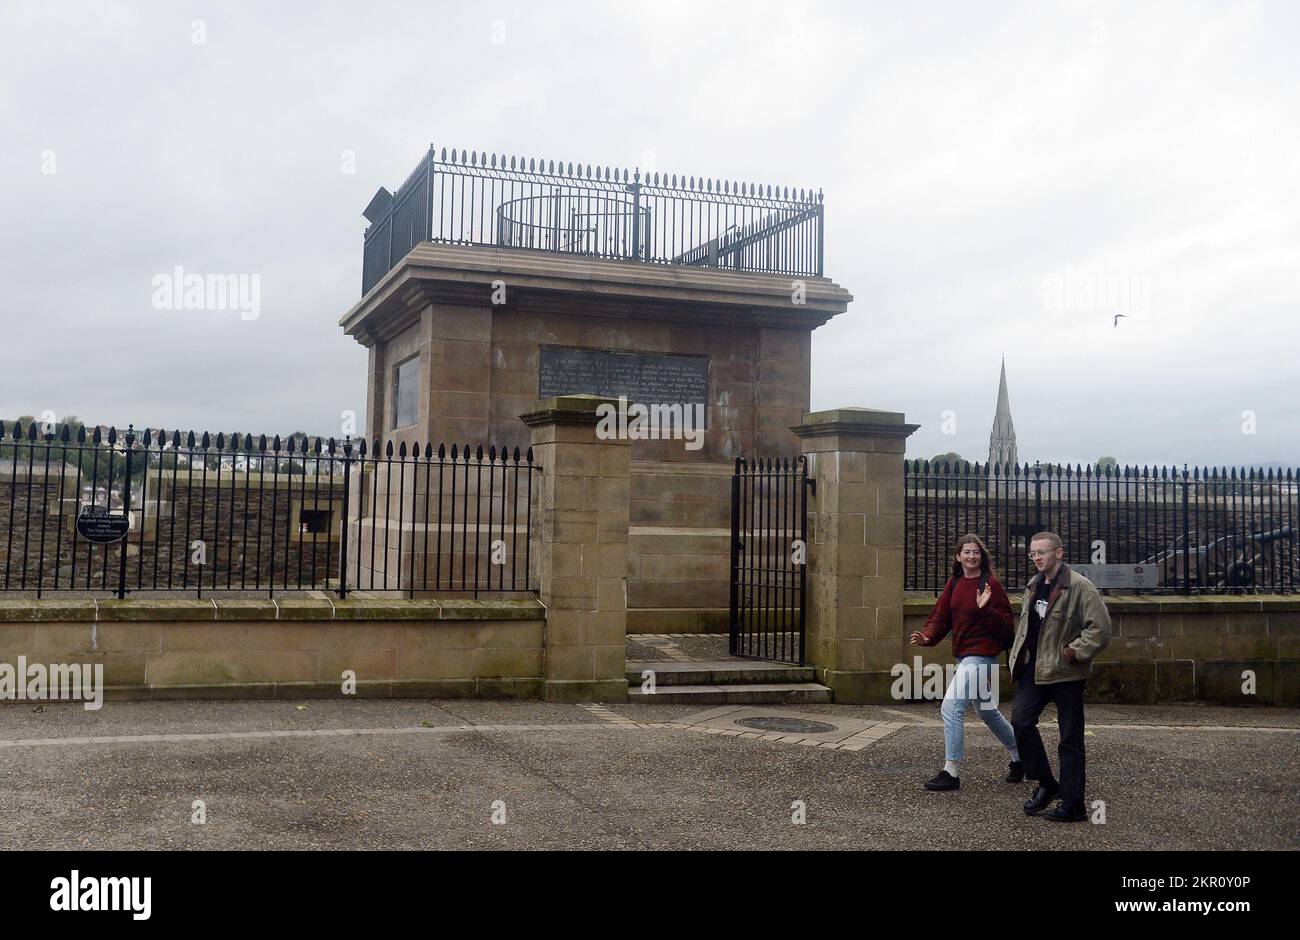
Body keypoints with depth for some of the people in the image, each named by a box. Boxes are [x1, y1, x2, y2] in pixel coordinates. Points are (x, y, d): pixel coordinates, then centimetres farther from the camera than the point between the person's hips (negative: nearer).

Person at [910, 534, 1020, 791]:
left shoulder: (990, 584, -12)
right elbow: (941, 615, 5)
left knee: (951, 707, -15)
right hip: (964, 654, 8)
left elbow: (1006, 624, -12)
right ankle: (1019, 758, 41)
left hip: (982, 655, -8)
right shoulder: (954, 583, 8)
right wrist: (927, 636, -13)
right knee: (988, 711, 22)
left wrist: (986, 609, -29)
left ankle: (951, 772, -7)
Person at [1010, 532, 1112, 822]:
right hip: (1034, 671, 6)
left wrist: (1071, 653, -18)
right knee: (1021, 721, -7)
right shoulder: (1033, 588, 12)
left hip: (1066, 673, -6)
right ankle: (1045, 784, 11)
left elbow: (1100, 630, -18)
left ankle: (1073, 804, 10)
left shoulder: (1081, 588, -13)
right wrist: (1018, 659, 11)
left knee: (1070, 739, 2)